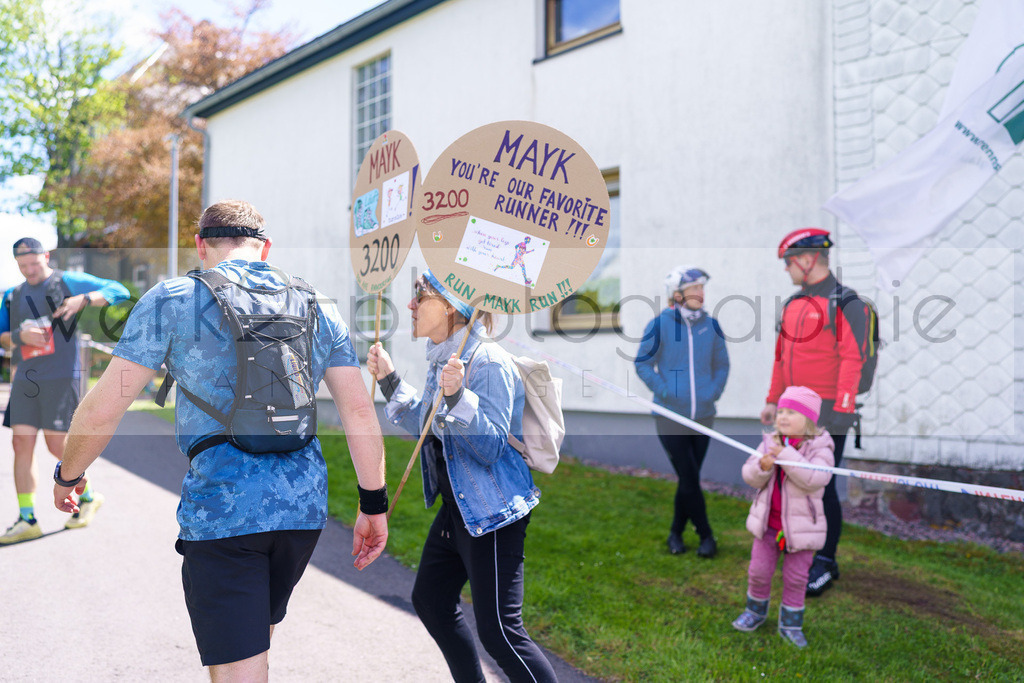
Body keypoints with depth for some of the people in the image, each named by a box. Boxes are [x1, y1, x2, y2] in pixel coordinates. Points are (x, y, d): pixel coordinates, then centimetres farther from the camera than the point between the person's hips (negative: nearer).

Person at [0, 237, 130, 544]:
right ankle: (27, 520, 7)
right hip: (25, 379, 5)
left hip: (61, 377, -5)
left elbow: (119, 291, -5)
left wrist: (83, 299, -20)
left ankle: (88, 496, 19)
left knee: (56, 444, -5)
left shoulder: (68, 281, 1)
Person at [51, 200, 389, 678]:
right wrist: (374, 505, 8)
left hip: (221, 508, -5)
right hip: (305, 505, 5)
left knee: (237, 667, 5)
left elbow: (102, 409, -1)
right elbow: (359, 411, 3)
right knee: (257, 633, 27)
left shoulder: (171, 300, -1)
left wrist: (67, 474, 17)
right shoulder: (319, 308, 9)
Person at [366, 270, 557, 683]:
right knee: (430, 601, 23)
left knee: (498, 631, -7)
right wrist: (389, 380, 9)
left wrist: (457, 397, -38)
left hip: (492, 512, -10)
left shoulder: (488, 362, -21)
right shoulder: (442, 359, 7)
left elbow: (492, 447, -26)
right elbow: (425, 428, 16)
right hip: (456, 506, 10)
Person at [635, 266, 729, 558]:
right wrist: (664, 391, -12)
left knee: (690, 478, 10)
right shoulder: (660, 324, -7)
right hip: (670, 416, -4)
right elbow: (643, 364, -1)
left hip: (703, 416, 4)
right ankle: (706, 535, 13)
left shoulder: (711, 325, 4)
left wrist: (714, 391, 0)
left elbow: (721, 364, 16)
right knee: (689, 478, -4)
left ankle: (676, 532, 27)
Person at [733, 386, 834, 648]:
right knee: (758, 570, 8)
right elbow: (750, 477, -3)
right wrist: (762, 466, -25)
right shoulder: (769, 443, 0)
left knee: (796, 577, 7)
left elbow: (815, 479, -30)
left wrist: (786, 455, -33)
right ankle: (756, 611, 33)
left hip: (801, 525, -3)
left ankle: (790, 624, 25)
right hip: (768, 522, 3)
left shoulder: (820, 449, -12)